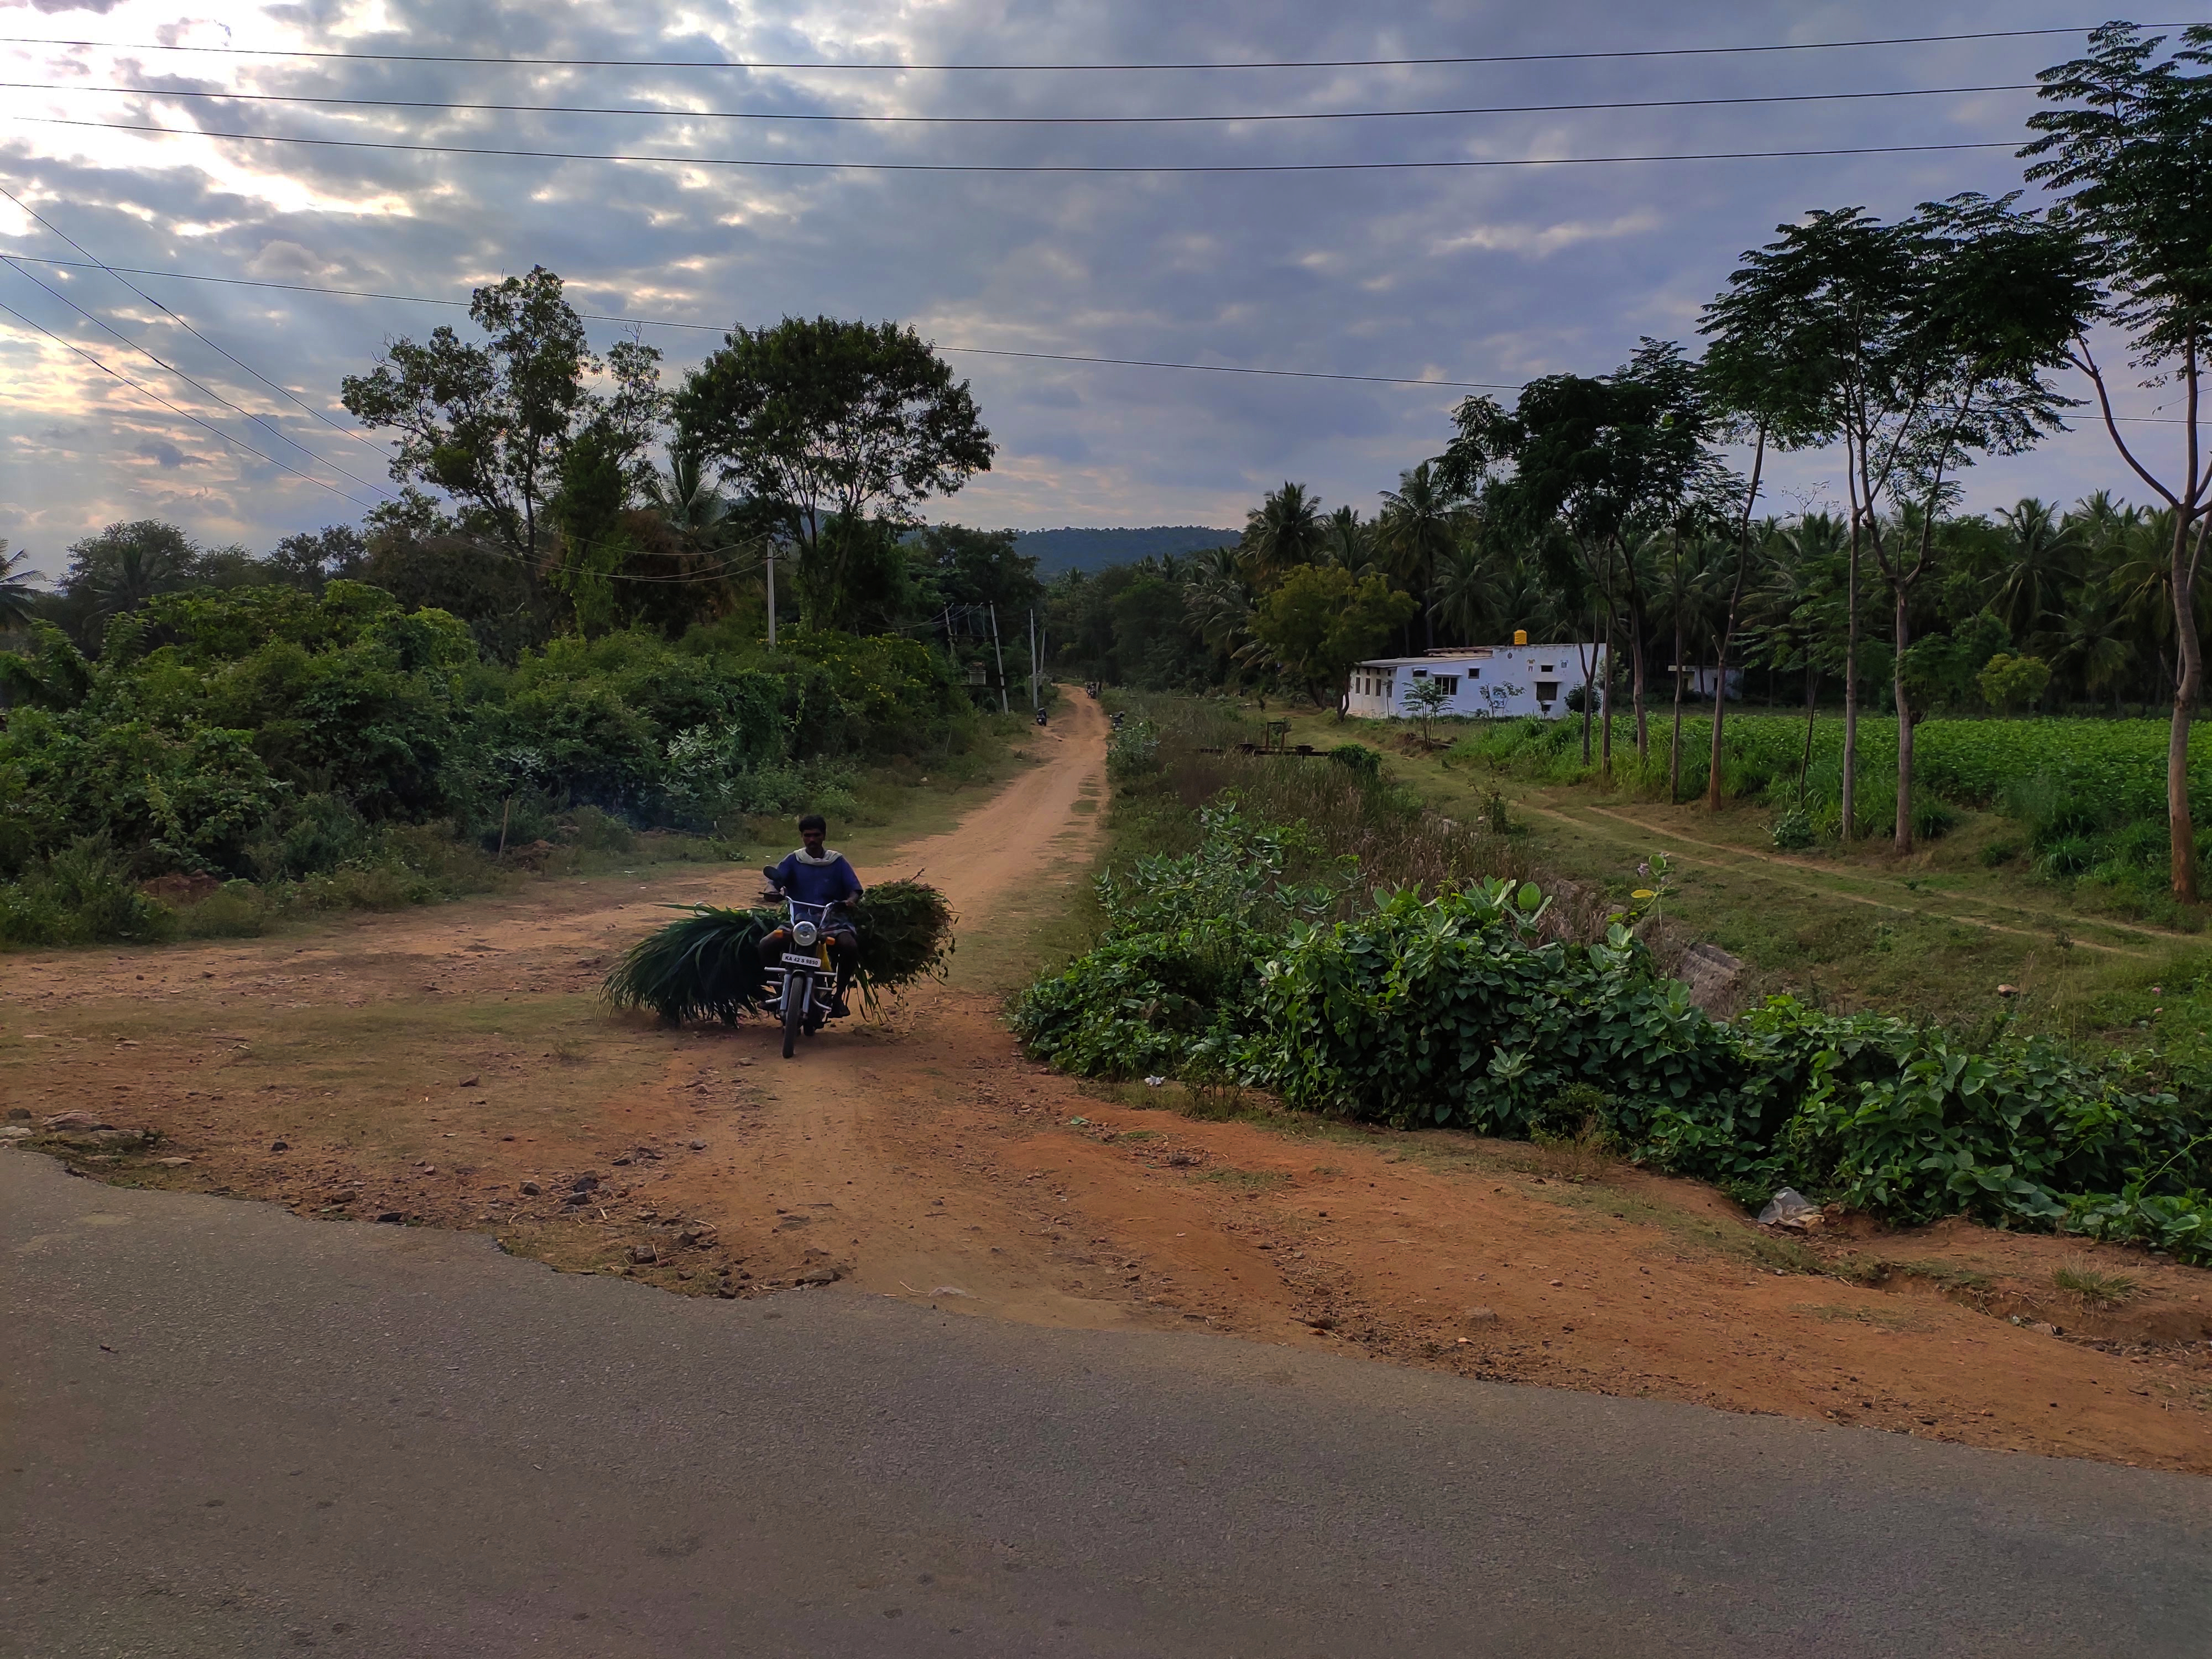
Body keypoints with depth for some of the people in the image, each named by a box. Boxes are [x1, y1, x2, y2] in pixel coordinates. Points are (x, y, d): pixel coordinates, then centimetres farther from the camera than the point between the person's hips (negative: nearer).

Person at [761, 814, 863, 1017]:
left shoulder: (838, 861, 9)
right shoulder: (793, 860, 10)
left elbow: (855, 888, 3)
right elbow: (776, 878, -4)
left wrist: (849, 900, -20)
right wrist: (779, 890, -28)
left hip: (831, 918, -1)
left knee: (850, 946, -32)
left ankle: (838, 996, -15)